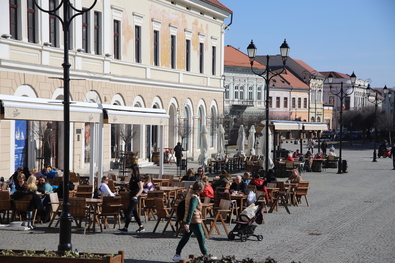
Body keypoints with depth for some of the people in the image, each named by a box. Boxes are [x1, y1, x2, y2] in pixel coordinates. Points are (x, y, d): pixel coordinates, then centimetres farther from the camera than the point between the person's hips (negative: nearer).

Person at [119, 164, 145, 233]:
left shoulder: (137, 178, -14)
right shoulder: (132, 177, 14)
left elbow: (141, 189, -21)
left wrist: (136, 196, -28)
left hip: (135, 198, -10)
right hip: (132, 197, 10)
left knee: (129, 212, -9)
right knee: (134, 212, 11)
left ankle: (125, 228, -8)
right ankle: (141, 227, 17)